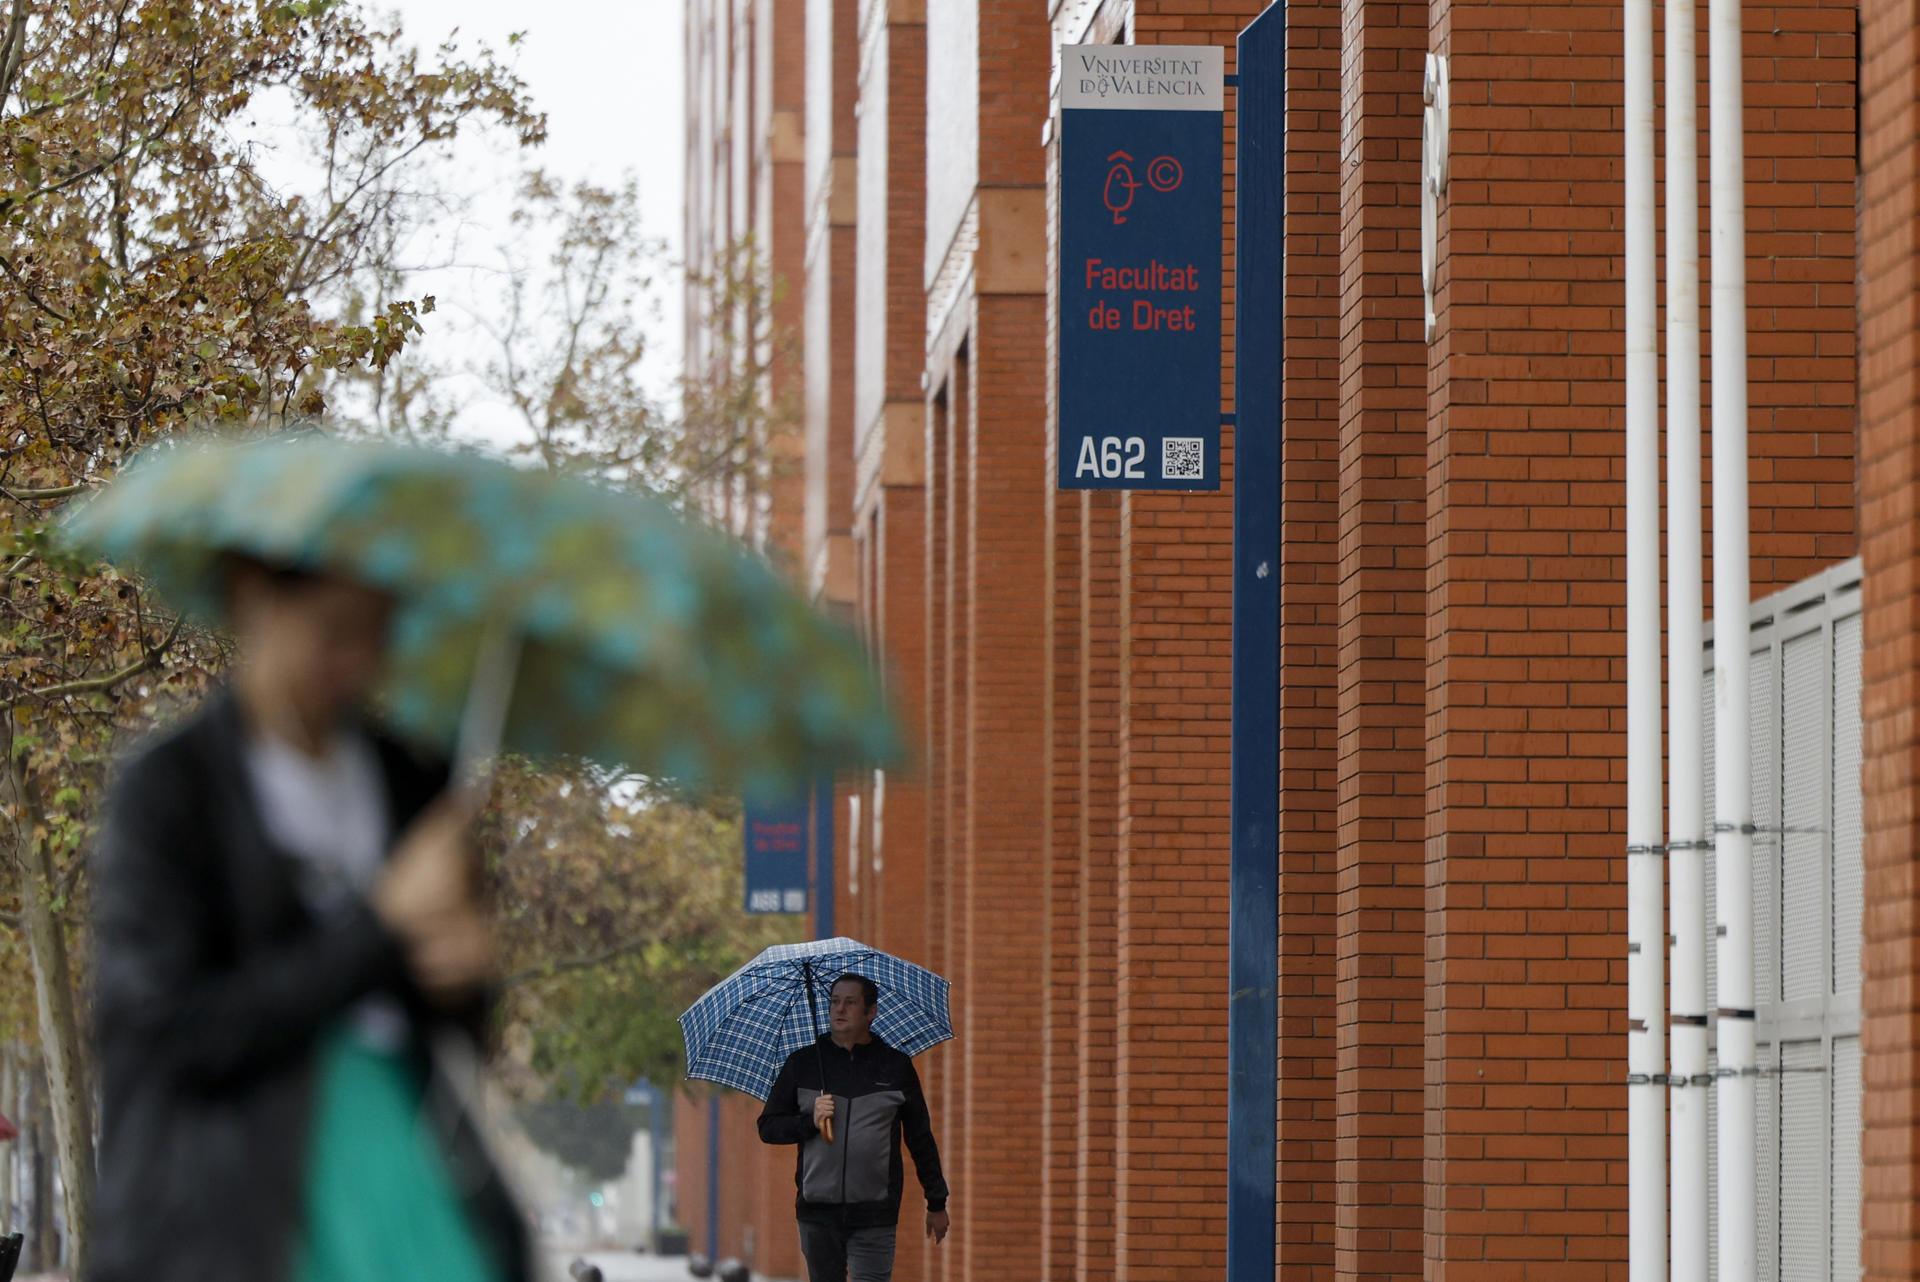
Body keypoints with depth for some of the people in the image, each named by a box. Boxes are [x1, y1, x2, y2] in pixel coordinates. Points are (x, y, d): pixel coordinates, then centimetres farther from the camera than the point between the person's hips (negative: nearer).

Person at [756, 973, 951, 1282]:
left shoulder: (896, 1066, 7)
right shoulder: (802, 1064, 8)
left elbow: (920, 1139, 13)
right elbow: (768, 1128, 10)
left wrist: (937, 1202, 15)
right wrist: (809, 1122, -10)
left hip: (873, 1213, -2)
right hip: (817, 1210, 2)